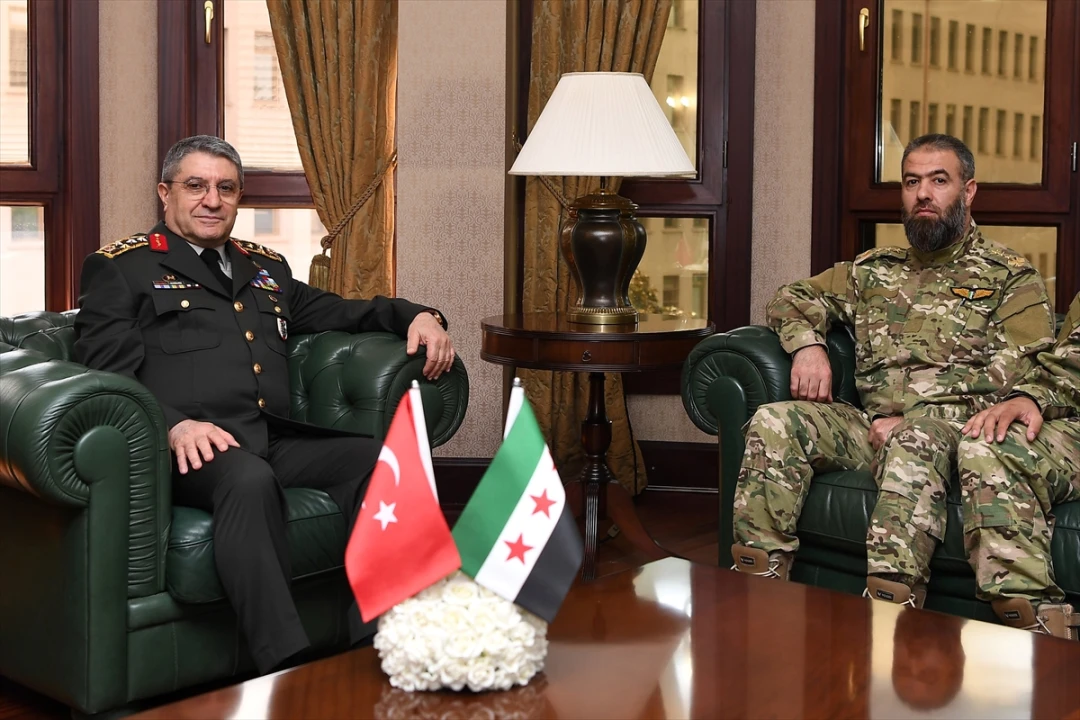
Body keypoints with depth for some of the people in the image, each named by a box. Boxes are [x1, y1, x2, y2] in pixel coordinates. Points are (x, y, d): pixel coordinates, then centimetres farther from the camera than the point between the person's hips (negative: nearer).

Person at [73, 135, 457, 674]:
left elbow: (337, 311, 35)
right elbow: (107, 369, 0)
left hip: (278, 441, 5)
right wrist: (173, 424, -20)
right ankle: (289, 670, -42)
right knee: (249, 480, -39)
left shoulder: (265, 268, 31)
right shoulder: (120, 267, 12)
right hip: (192, 447, -5)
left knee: (380, 458, -23)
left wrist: (416, 316, 14)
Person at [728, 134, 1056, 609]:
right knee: (773, 422, -23)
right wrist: (807, 344, 2)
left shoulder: (1012, 278, 11)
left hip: (949, 428, -4)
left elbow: (1014, 371, -3)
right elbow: (793, 299, 29)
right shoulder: (873, 270, 26)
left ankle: (887, 610, -52)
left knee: (914, 440, -41)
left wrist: (909, 419, -13)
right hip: (869, 425, 5)